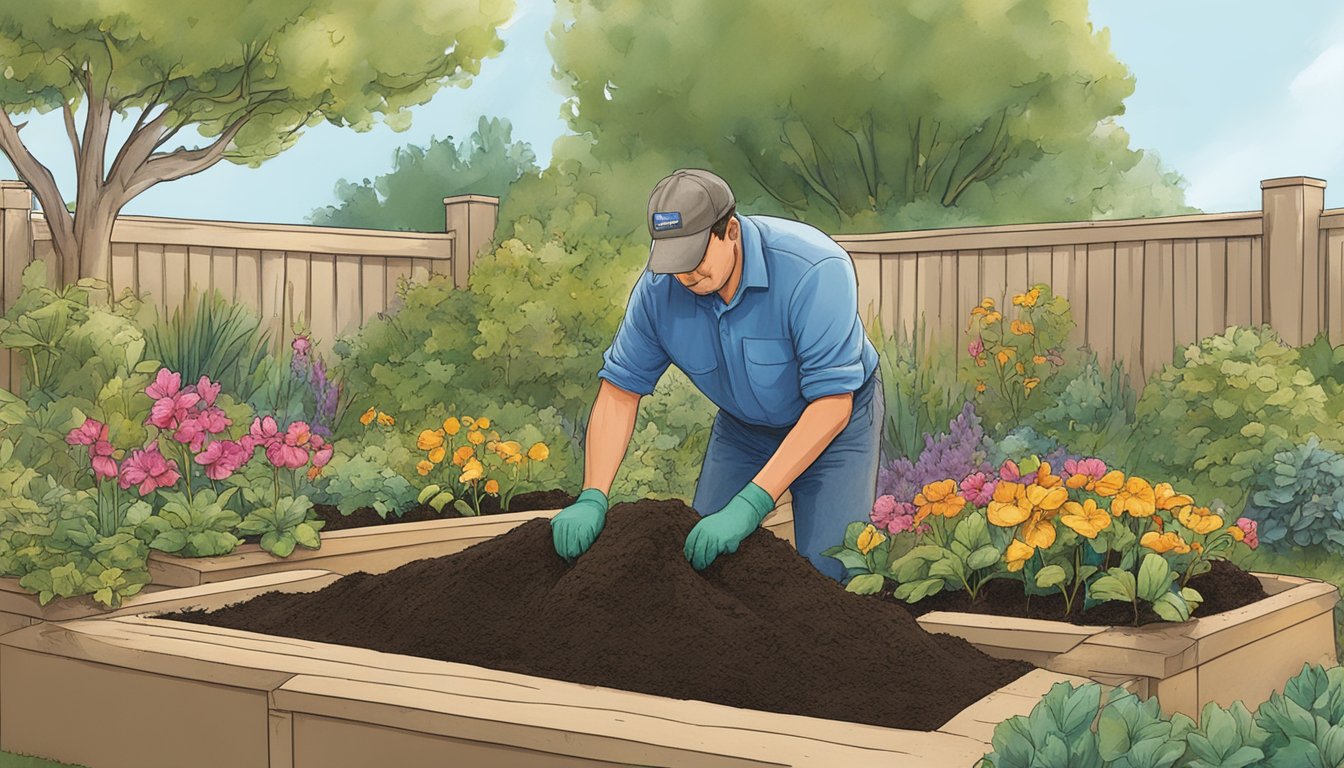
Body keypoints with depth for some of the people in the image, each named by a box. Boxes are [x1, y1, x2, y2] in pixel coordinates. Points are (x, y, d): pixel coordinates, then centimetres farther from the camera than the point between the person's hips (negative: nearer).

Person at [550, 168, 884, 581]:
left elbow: (831, 402, -34)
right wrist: (592, 498, -25)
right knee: (700, 554, -2)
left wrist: (750, 504, -39)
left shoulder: (815, 270, -35)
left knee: (828, 571, -14)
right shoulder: (658, 287, -21)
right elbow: (619, 391, -12)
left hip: (834, 418, -4)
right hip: (742, 424, 4)